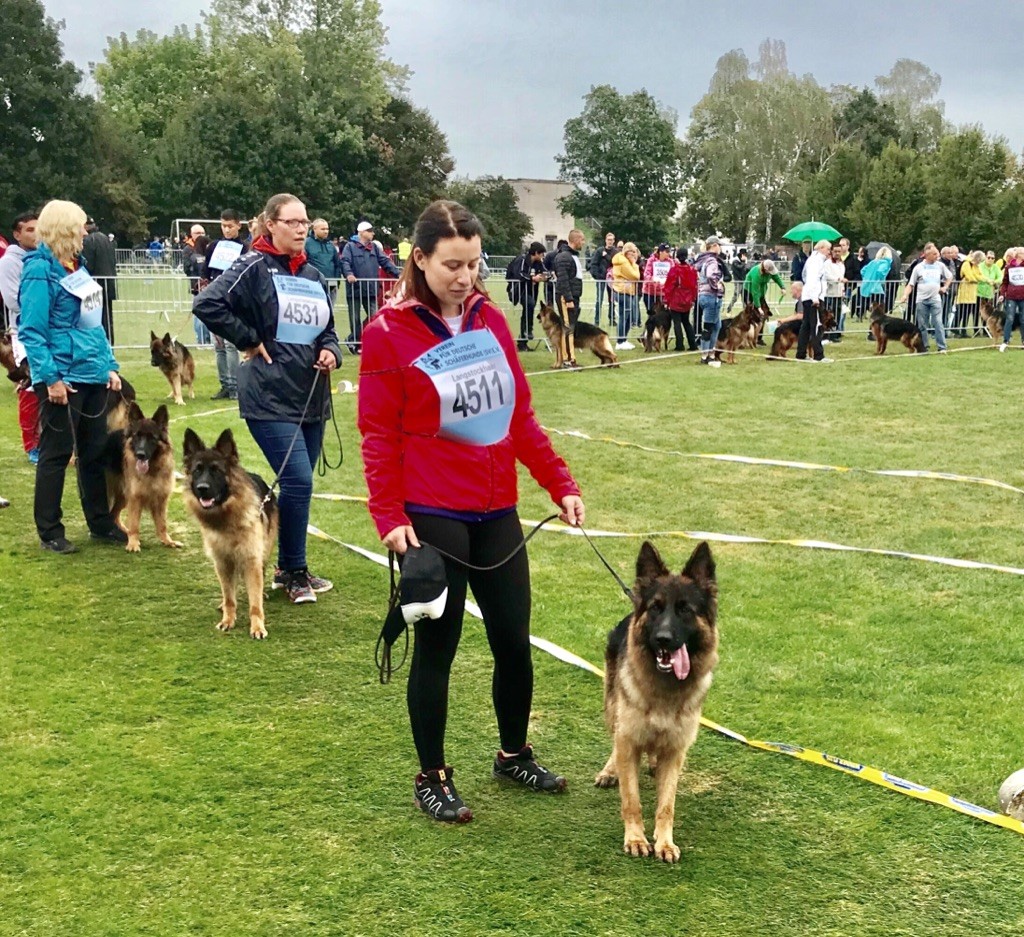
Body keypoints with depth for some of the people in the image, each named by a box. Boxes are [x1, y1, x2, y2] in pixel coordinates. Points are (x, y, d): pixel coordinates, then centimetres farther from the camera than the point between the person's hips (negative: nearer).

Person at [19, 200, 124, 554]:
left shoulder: (76, 268, 13)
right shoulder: (40, 270, -12)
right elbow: (31, 331, -16)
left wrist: (110, 365, 14)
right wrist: (50, 377, -21)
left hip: (93, 376, 8)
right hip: (63, 378, -8)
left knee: (95, 451, 14)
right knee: (56, 454, 1)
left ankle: (100, 523, 26)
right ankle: (49, 532, 10)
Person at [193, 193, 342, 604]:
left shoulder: (313, 276, 12)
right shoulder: (253, 268, -8)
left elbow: (328, 330, 22)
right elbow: (207, 304, -18)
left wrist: (331, 352, 0)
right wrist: (248, 341, -14)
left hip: (311, 397, 7)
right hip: (270, 397, -7)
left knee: (299, 485, 12)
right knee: (298, 482, -12)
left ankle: (290, 567, 26)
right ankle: (294, 572, 4)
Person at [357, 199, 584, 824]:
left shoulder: (491, 321, 6)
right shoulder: (390, 332, -8)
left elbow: (521, 418, 11)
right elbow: (379, 436, -8)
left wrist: (561, 484, 7)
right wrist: (390, 516, -16)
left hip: (497, 513, 5)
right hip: (431, 519, -5)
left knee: (514, 642, 12)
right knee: (437, 648, 5)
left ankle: (515, 755, 34)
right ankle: (432, 778, 22)